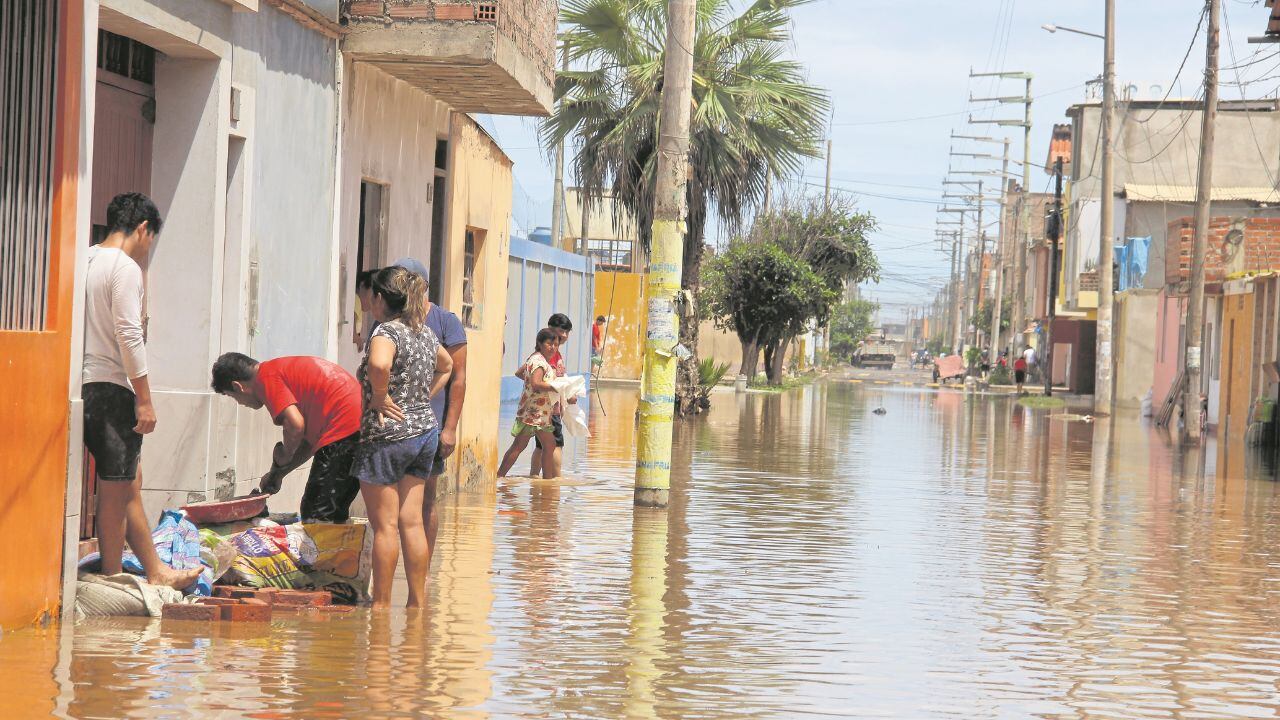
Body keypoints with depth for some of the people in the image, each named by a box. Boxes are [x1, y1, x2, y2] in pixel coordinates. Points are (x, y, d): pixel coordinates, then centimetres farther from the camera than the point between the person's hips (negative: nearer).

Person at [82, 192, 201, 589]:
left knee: (130, 482, 15)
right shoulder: (125, 267, -11)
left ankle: (156, 571, 21)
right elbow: (129, 336, -17)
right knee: (115, 489, -2)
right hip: (112, 388, -9)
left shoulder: (86, 261, 15)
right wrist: (144, 400, -15)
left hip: (87, 387, 9)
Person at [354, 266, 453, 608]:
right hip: (425, 429, 8)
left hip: (388, 434, -8)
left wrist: (380, 397, -21)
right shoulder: (426, 332, 10)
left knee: (385, 526, 0)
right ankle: (418, 602, 13)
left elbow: (379, 365, -38)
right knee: (412, 522, 11)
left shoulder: (387, 331, -15)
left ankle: (381, 604, 6)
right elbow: (446, 367, 30)